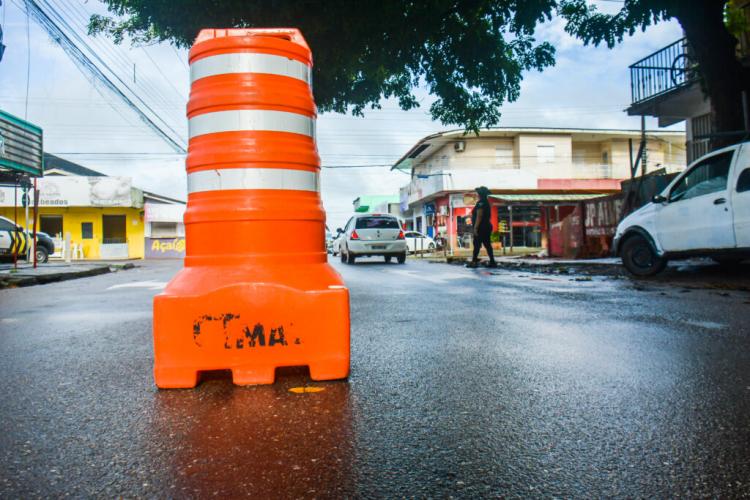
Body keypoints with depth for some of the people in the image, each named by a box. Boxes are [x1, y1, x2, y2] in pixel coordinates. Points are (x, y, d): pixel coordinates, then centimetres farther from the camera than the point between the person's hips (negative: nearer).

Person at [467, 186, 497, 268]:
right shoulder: (486, 203, 17)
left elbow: (479, 216, -20)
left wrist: (475, 227, -20)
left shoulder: (481, 203, -14)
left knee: (477, 244, -7)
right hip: (487, 227, 10)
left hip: (481, 228, -10)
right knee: (487, 244, 9)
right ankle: (492, 262, 8)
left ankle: (474, 261, -6)